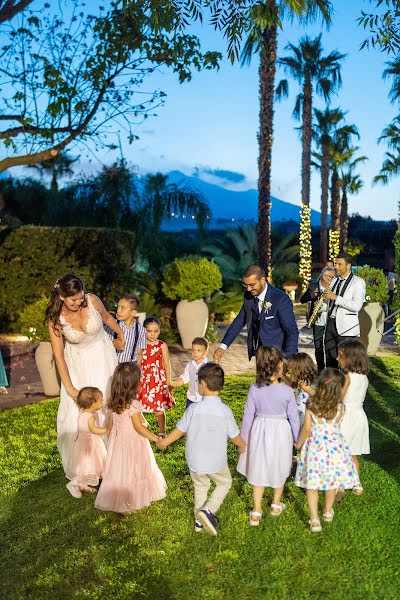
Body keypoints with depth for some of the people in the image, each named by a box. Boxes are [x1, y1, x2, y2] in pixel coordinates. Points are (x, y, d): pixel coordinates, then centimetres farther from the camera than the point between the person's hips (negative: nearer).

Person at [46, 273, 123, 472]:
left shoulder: (92, 300, -22)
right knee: (76, 409, 0)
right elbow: (59, 356, -18)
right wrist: (70, 388, -20)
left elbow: (106, 317, 1)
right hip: (77, 361, 0)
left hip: (101, 354, 1)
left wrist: (121, 334, 18)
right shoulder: (56, 319, -24)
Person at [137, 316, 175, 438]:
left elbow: (167, 365, -1)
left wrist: (168, 383, -3)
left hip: (158, 381, -2)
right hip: (143, 380, 2)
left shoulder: (162, 345, -5)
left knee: (159, 410, 4)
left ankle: (161, 432, 20)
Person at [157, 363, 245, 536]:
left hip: (195, 461, 2)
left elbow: (179, 430, -5)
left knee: (200, 486, 26)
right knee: (225, 483, 24)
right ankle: (208, 510, 6)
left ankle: (199, 521, 33)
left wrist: (163, 442, 14)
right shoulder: (225, 411, -19)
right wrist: (242, 446, 16)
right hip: (216, 462, -2)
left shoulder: (193, 409, -17)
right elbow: (235, 437, -7)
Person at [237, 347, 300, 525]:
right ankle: (276, 505, 39)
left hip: (259, 433, 1)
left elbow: (248, 415, -6)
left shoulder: (254, 389, -13)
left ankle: (256, 512, 16)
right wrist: (297, 439, 7)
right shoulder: (286, 391, -17)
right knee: (279, 469, 20)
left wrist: (243, 438, 7)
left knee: (258, 471, 13)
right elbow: (293, 417, -8)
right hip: (281, 432, -1)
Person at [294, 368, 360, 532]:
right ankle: (328, 512, 41)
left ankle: (314, 520, 8)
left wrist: (299, 444, 6)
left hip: (314, 447, -1)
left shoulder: (311, 405, -17)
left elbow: (307, 429, -11)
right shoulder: (339, 408, -15)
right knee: (332, 481, 22)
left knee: (311, 484, 10)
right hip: (334, 448, 1)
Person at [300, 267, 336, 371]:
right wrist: (311, 296, -15)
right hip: (318, 322, 1)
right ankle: (320, 370, 17)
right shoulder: (313, 285, 4)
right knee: (318, 348, 6)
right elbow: (302, 300, 3)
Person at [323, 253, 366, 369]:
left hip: (346, 329, -6)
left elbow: (356, 306, -16)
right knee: (330, 362, 9)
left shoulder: (358, 282, -4)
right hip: (330, 324, 6)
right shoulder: (334, 281, 16)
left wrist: (336, 298, -18)